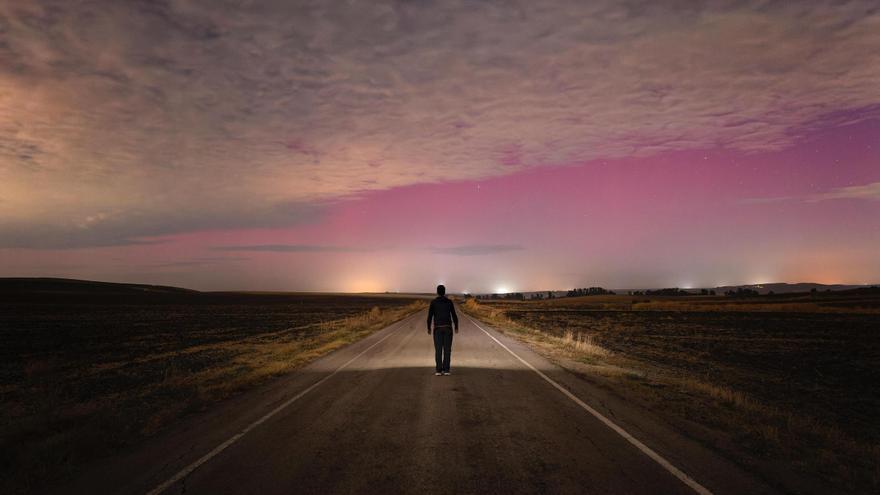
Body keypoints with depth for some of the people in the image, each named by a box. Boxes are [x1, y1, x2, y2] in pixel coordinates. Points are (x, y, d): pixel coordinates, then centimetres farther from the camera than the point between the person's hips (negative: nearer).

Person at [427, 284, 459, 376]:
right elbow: (454, 315, 2)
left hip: (438, 328, -1)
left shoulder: (433, 302, -1)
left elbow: (430, 316, -4)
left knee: (438, 349, 1)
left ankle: (438, 370, -3)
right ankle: (446, 370, 0)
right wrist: (456, 327, 11)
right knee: (447, 349, 4)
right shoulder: (449, 301, 3)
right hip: (447, 327, 1)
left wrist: (429, 328, 6)